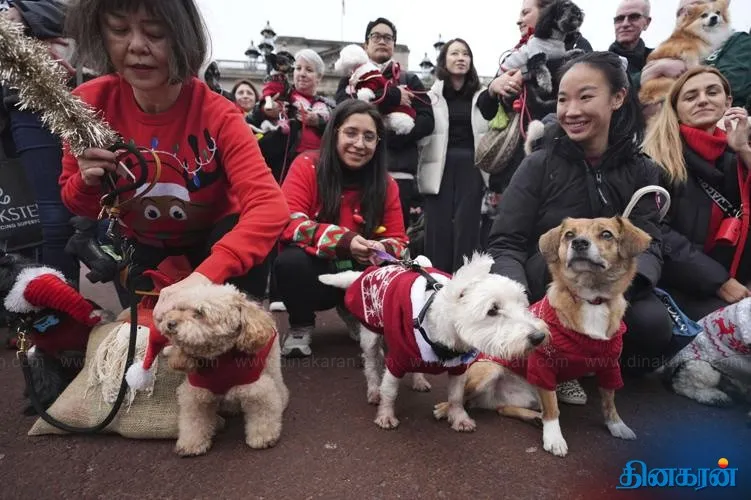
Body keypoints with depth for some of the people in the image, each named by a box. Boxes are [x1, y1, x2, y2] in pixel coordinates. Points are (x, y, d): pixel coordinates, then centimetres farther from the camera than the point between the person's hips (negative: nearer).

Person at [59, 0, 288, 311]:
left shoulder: (216, 114, -26)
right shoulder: (89, 104, -17)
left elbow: (269, 206, -41)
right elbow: (74, 203, -2)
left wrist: (205, 275, -55)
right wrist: (88, 182, -27)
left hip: (212, 238, -2)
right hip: (143, 245, 3)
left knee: (247, 256, -32)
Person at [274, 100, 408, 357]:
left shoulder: (386, 184, -3)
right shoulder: (307, 166, -11)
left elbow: (398, 242, -1)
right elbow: (287, 222, -21)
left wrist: (380, 251, -27)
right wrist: (343, 241, -34)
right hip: (312, 273, -2)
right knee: (290, 261, -35)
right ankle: (301, 326, -1)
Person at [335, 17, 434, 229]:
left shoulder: (410, 80, 18)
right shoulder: (351, 78, 18)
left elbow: (426, 120, 3)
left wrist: (388, 138, -11)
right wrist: (392, 96, -9)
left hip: (399, 173, 0)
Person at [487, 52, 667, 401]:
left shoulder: (641, 171, 0)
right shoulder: (539, 165, -7)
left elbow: (648, 247, -9)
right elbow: (506, 246, -12)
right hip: (542, 287, -2)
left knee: (653, 324, -28)